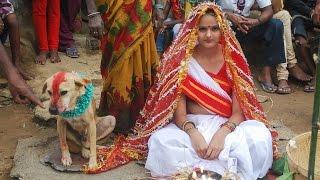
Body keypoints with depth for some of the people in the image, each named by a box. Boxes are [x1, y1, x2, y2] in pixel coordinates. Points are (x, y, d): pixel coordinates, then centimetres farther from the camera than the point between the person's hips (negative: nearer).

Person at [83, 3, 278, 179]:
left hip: (227, 125, 1)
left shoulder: (232, 60, -2)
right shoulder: (182, 60, -4)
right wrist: (193, 133, -30)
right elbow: (178, 110, -9)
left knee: (259, 136, -31)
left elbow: (239, 111, -7)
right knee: (161, 141, -31)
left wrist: (222, 133, -26)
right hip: (191, 125, -1)